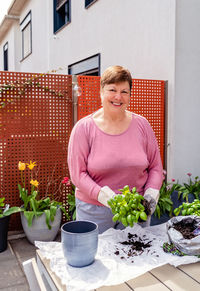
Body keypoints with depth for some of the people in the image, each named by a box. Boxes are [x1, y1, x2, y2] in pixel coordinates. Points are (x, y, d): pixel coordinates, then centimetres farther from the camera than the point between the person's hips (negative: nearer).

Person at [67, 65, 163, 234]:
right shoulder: (83, 128, -6)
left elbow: (156, 166, 7)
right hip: (94, 211, -2)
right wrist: (104, 196, -23)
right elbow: (77, 173, -10)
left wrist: (151, 193, -10)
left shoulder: (141, 124, 2)